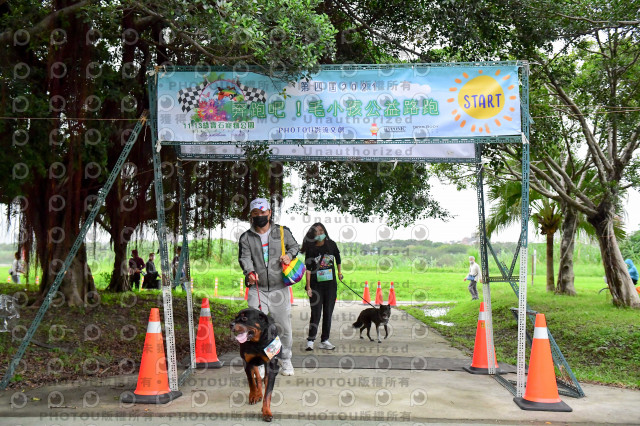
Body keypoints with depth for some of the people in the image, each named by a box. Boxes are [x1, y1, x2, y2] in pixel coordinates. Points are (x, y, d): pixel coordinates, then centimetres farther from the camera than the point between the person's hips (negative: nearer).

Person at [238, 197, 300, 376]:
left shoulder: (282, 232, 6)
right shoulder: (246, 238, 4)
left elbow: (295, 246, 20)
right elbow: (244, 258, -8)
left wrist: (289, 255, -3)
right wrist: (250, 272, -29)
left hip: (279, 288, 1)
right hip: (257, 289, -1)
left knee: (284, 326, 8)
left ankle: (286, 360, 29)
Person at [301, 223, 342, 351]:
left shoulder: (331, 244, 1)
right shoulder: (311, 249, -5)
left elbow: (337, 257, 21)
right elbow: (308, 269, -6)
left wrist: (339, 272, 29)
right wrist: (308, 287, -11)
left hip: (331, 284, 3)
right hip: (316, 286, -3)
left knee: (328, 313, 6)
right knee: (316, 314, -5)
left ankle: (324, 341, 14)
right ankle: (310, 340, 4)